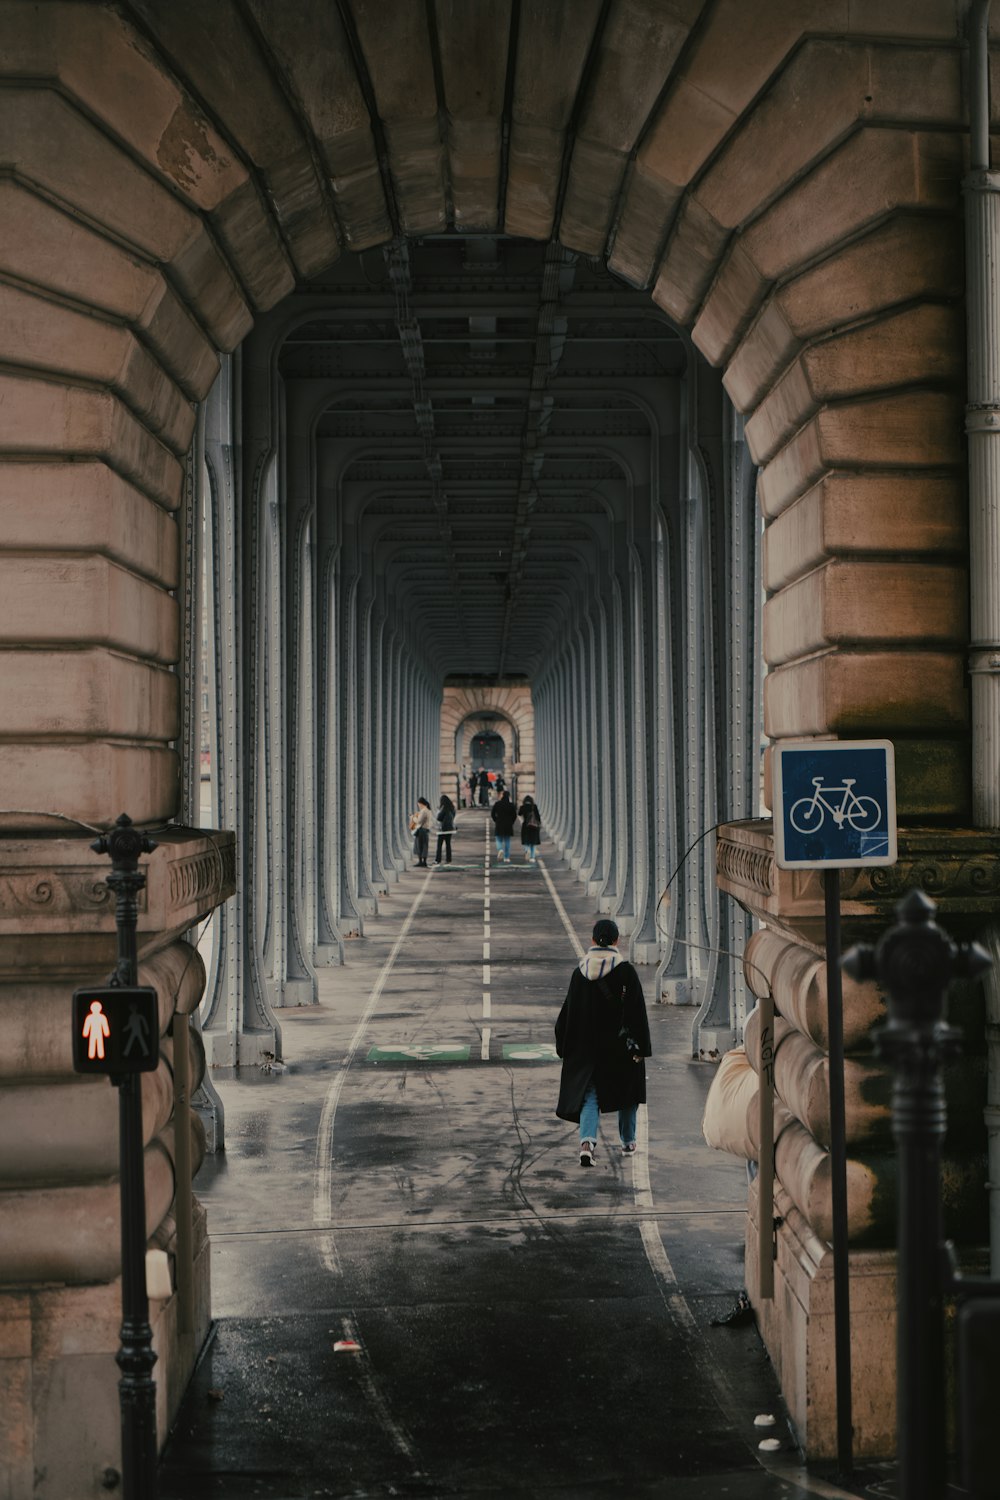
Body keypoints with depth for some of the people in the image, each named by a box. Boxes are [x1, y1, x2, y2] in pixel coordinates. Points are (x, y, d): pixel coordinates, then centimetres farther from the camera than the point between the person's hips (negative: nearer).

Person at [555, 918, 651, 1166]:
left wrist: (564, 1047, 11)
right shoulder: (626, 971, -11)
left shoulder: (580, 971, -2)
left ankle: (587, 1141, -20)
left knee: (589, 1094, 3)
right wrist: (639, 1047, -9)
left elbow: (568, 1011, 2)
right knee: (627, 1089, 19)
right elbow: (636, 1011, -13)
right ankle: (628, 1141, 32)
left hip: (587, 1045, 2)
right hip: (619, 1044, -2)